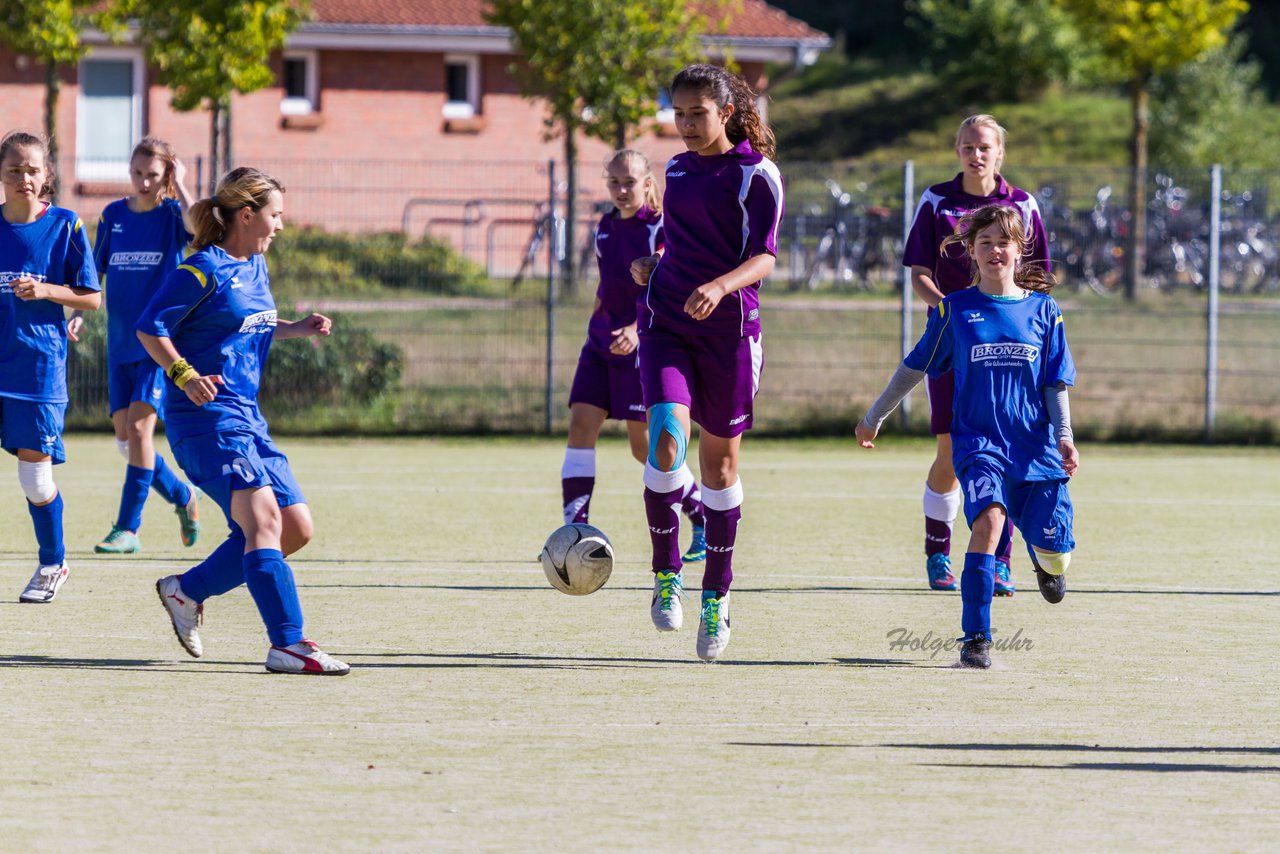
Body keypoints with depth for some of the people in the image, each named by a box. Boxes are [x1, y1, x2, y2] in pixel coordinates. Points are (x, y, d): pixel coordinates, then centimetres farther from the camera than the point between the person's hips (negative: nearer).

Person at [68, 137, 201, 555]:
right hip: (121, 343, 5)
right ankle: (183, 496, 27)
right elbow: (96, 271, 15)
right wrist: (79, 313, 1)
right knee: (125, 437, 4)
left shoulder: (171, 214, -5)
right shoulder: (113, 215, 8)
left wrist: (179, 185, -17)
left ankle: (128, 528, -12)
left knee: (140, 427, -15)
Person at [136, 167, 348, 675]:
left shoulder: (255, 267, 16)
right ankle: (287, 646, -30)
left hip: (246, 419, 9)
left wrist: (297, 329, 17)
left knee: (297, 528, 6)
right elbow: (149, 329, -13)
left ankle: (187, 591, 18)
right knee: (262, 516, -22)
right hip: (207, 418, -9)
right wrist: (185, 376, -26)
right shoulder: (204, 270, -10)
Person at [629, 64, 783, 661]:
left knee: (720, 463, 6)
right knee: (666, 441, -20)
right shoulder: (678, 170, 13)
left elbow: (764, 256, -15)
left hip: (728, 328, -3)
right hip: (665, 325, 3)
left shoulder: (755, 174, -4)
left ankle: (716, 597, 20)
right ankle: (665, 574, -4)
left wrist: (718, 287, -31)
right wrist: (651, 266, 13)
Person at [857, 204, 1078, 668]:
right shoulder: (955, 309, 4)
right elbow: (915, 367, 13)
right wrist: (874, 417, 18)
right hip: (977, 441, -2)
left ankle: (1043, 560, 43)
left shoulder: (1044, 311, 5)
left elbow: (1056, 385, 7)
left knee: (1054, 558, 2)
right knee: (988, 518, -30)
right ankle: (976, 639, -28)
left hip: (1034, 448, 2)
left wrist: (1064, 437, -7)